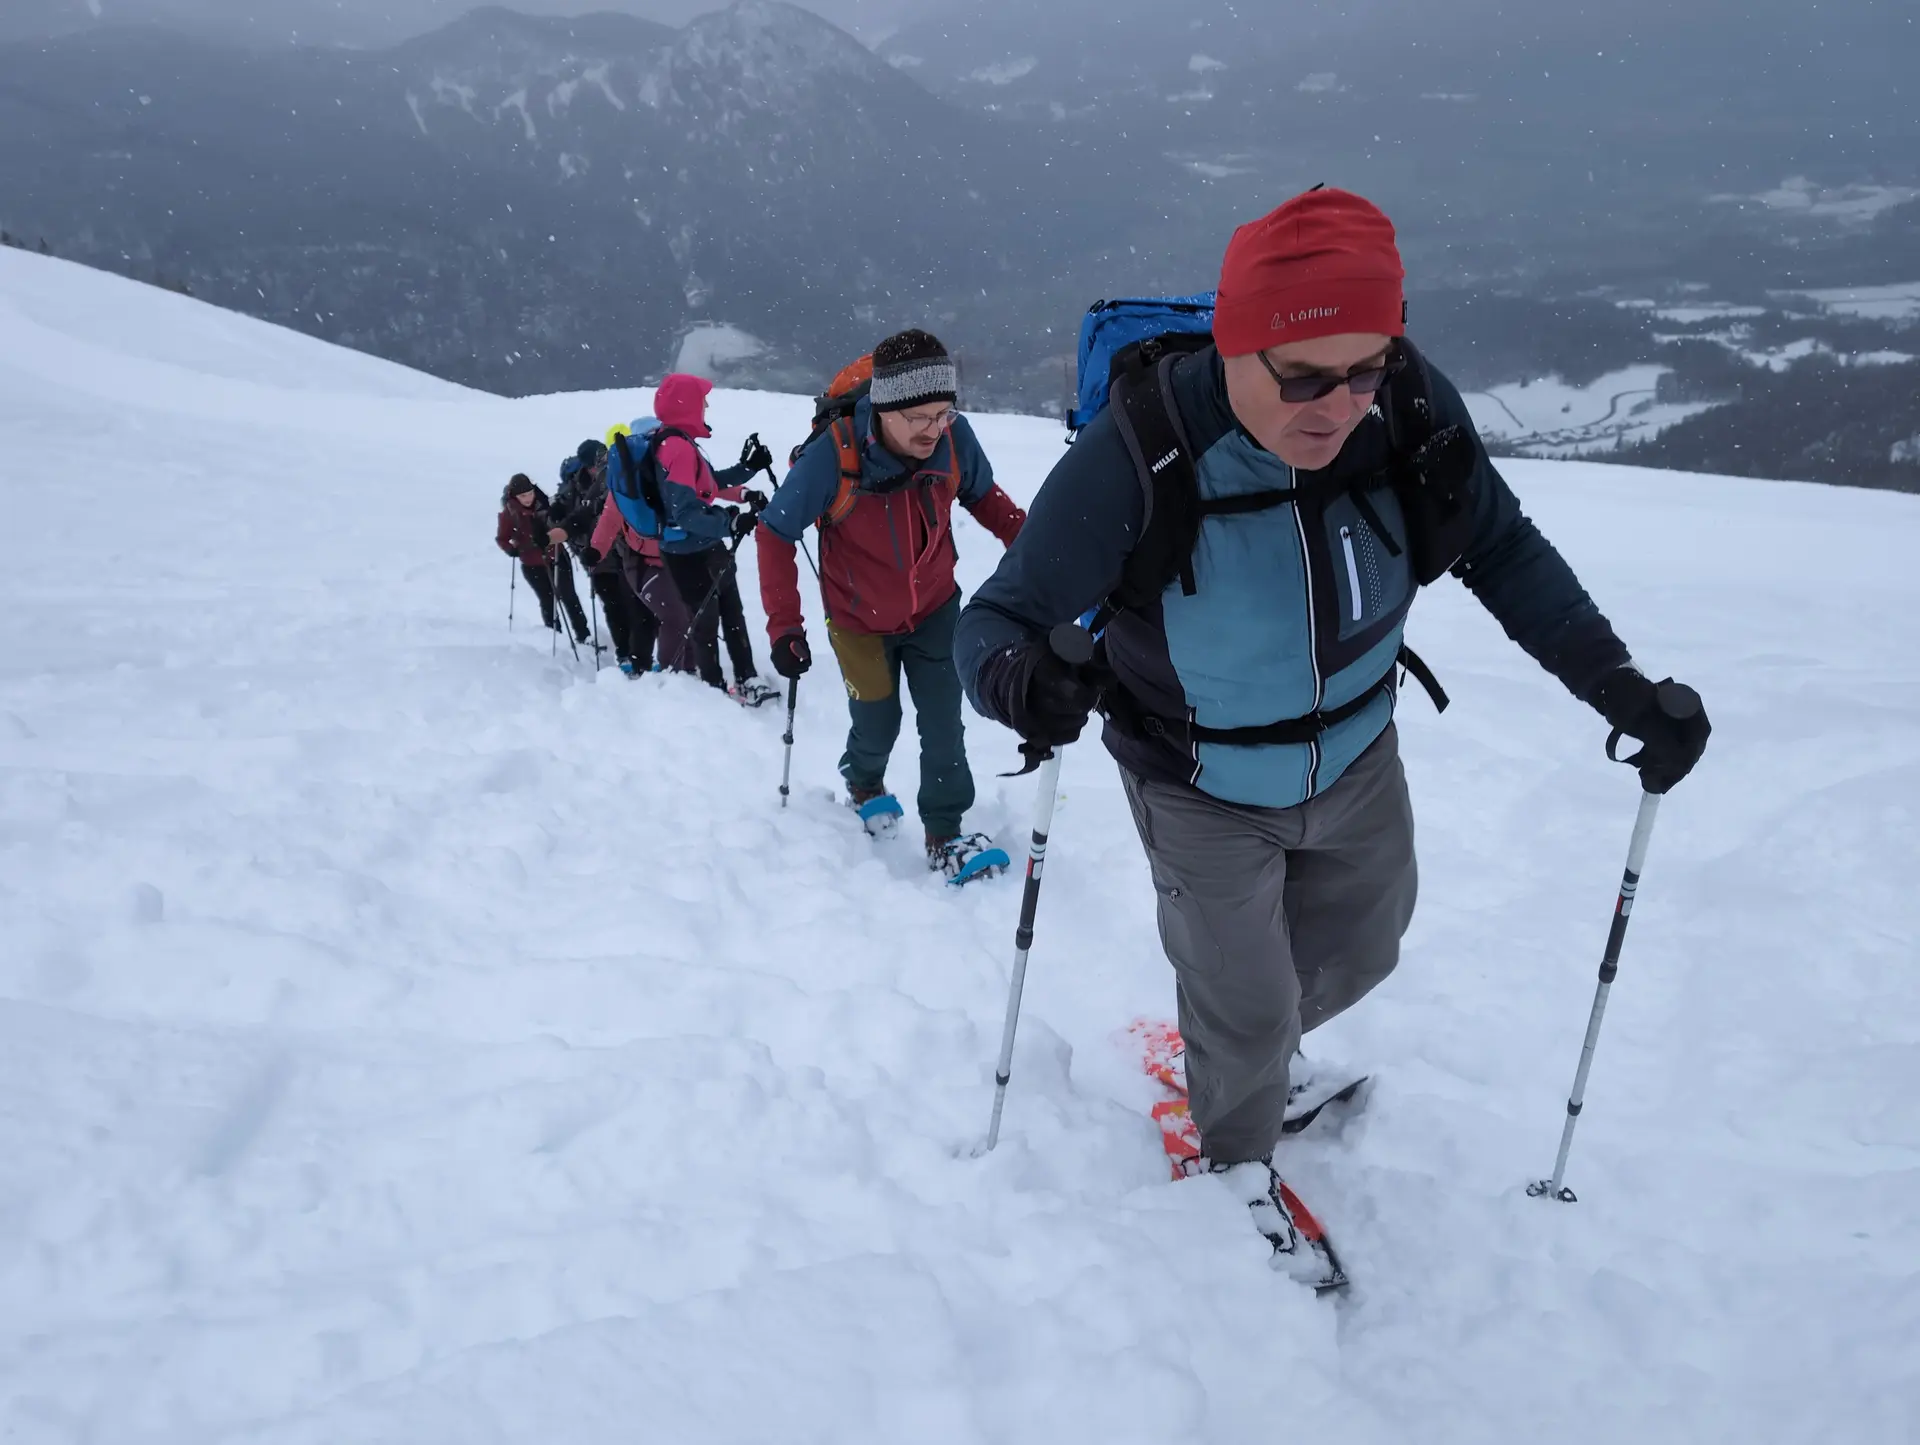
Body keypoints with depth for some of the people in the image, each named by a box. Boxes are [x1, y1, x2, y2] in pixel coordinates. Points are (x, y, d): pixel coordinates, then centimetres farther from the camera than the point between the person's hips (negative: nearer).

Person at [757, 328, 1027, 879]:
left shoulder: (955, 437, -24)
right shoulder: (832, 454, -33)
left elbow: (982, 494, -1)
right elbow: (775, 534, -20)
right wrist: (784, 625, -24)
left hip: (936, 610, 2)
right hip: (861, 621, -1)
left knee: (943, 726, -1)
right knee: (878, 724, 16)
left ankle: (944, 834, 17)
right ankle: (864, 786, 49)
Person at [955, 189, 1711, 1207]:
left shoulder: (1409, 408, -21)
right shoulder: (1139, 453, -33)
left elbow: (1504, 552, -6)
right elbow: (1000, 615, -28)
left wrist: (1623, 688, -14)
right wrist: (1014, 675, -52)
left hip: (1358, 769, 5)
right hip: (1204, 795, -4)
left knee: (1357, 953, 25)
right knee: (1247, 1013, 9)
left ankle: (1246, 1046, 58)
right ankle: (1237, 1162, 44)